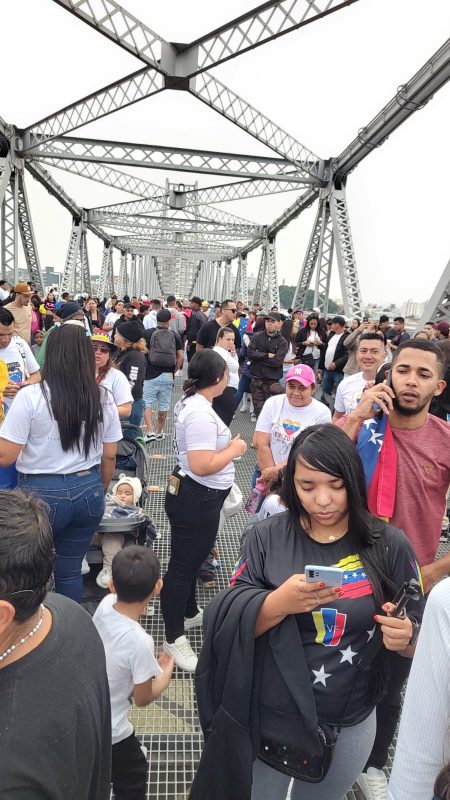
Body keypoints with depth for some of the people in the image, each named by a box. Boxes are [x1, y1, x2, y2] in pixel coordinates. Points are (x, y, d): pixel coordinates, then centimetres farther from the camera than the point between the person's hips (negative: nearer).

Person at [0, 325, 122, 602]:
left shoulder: (31, 397, -14)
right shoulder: (104, 399, -1)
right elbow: (109, 457, 5)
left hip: (42, 494, -3)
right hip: (88, 492, 4)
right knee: (70, 569, 18)